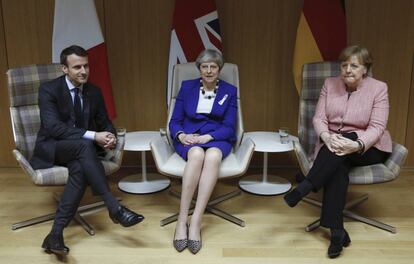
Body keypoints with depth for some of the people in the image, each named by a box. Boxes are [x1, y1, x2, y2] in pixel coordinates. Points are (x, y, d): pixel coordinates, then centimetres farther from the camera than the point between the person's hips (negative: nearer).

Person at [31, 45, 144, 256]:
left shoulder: (94, 92, 5)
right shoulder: (48, 89, -11)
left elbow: (105, 123, 9)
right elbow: (54, 127, -23)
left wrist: (110, 136, -17)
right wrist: (93, 136, -32)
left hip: (79, 150, 4)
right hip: (50, 149, -4)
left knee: (80, 169, -33)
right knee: (84, 145, -36)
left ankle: (55, 233, -28)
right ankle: (114, 208, -36)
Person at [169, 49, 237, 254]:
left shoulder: (229, 91, 8)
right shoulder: (187, 86, 10)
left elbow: (229, 128, 0)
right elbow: (174, 121, 7)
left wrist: (207, 137, -18)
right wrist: (181, 135, -16)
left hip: (217, 139, 0)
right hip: (189, 139, 0)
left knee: (213, 156, -38)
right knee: (196, 154, -38)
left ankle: (196, 222, -37)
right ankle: (182, 220, -34)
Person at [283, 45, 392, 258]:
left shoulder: (379, 88, -5)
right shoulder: (329, 84, 4)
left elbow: (377, 127, -14)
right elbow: (318, 118, -3)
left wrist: (357, 145, -34)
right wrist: (327, 137, -26)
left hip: (368, 148, -1)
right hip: (332, 145, 2)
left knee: (343, 146, -35)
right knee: (338, 167, -32)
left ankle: (304, 188, -32)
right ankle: (336, 230, -31)